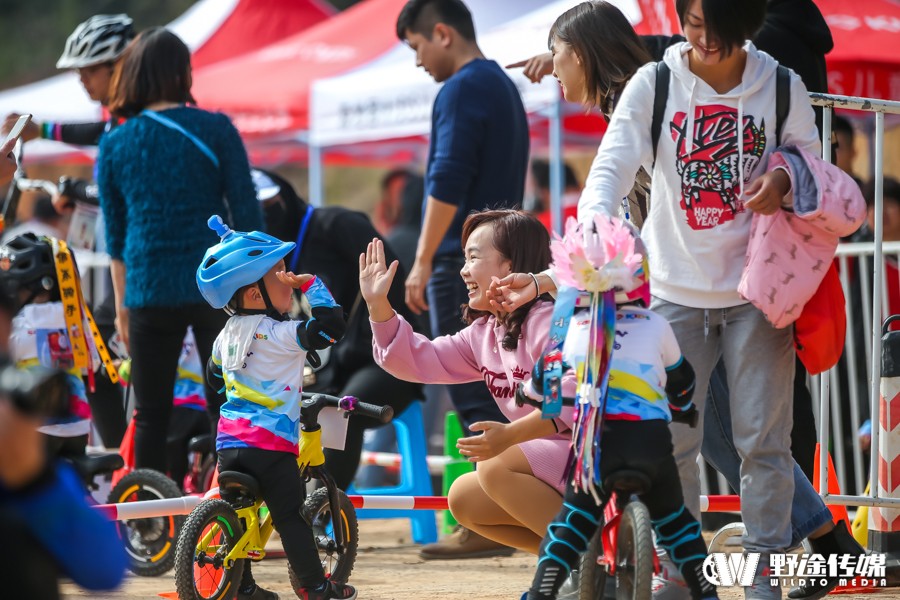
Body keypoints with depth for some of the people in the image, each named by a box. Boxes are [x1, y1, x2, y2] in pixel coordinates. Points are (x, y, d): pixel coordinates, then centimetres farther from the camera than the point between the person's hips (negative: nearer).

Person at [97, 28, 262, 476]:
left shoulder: (114, 145, 3)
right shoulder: (215, 130, -3)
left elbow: (115, 236, 9)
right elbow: (247, 214, -4)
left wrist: (122, 305, 17)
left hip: (150, 295, 1)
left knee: (151, 416, 8)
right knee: (225, 409, 7)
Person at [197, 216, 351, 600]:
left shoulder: (228, 333, 11)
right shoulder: (280, 335, -14)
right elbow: (330, 325, -23)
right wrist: (312, 285, -11)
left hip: (229, 442, 7)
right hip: (271, 444, -7)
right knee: (290, 517, 2)